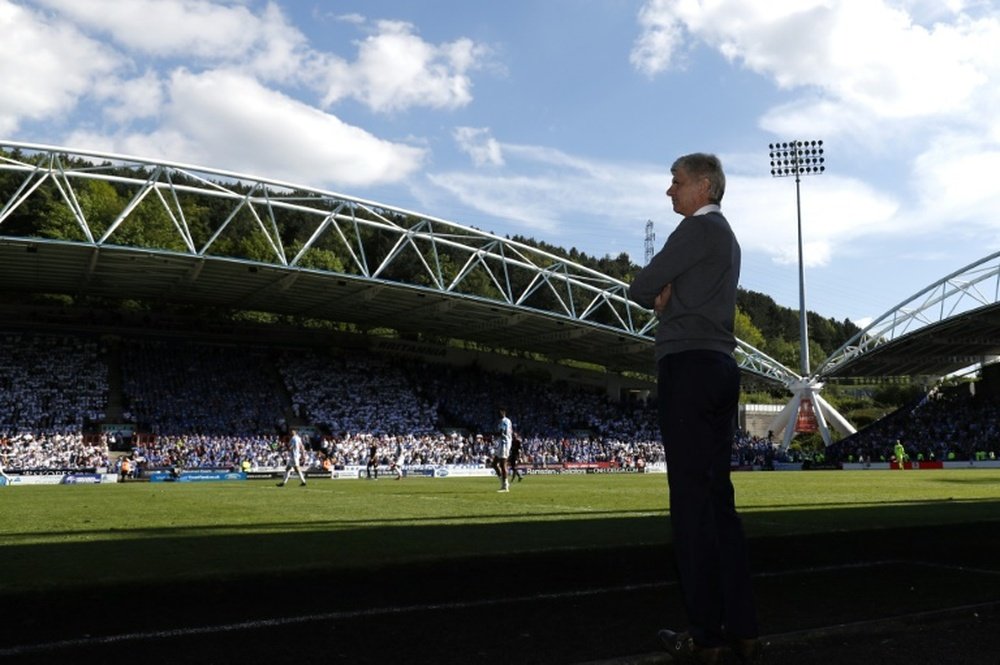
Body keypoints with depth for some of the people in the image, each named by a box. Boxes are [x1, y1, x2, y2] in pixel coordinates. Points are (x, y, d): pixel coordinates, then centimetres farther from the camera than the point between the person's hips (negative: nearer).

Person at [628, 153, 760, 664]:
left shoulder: (698, 228, -5)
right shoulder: (726, 238, 25)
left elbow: (640, 288, -7)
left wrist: (655, 294, 14)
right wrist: (667, 293, 3)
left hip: (688, 367, -9)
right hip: (720, 368, 9)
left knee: (692, 496, -9)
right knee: (718, 496, 8)